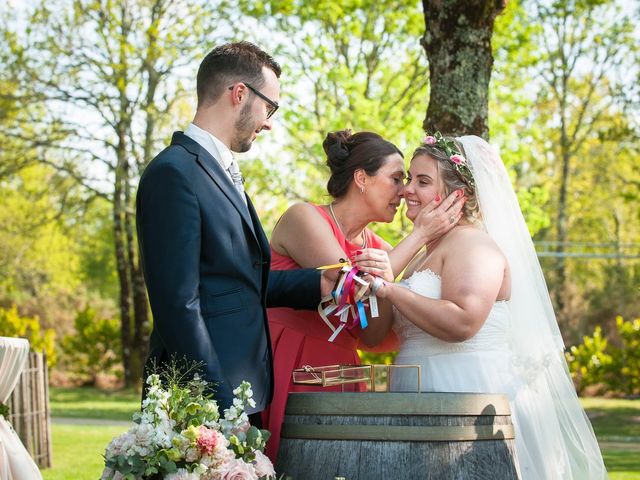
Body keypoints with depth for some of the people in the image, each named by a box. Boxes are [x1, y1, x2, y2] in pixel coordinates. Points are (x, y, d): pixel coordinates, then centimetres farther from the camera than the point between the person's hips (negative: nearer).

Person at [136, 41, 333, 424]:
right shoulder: (174, 173, -13)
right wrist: (220, 407, -19)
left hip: (242, 393, 9)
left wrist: (320, 284, 10)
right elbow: (179, 306, -18)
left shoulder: (221, 173, 18)